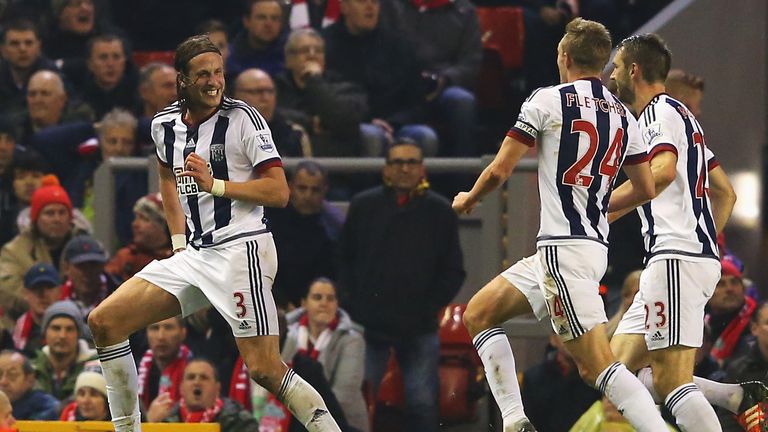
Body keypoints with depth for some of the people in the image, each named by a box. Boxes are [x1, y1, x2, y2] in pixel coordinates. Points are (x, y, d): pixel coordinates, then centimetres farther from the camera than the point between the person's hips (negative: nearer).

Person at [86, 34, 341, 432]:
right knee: (103, 322, 0)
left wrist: (216, 185, -20)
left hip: (240, 248, -7)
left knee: (264, 370, -16)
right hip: (193, 253, 7)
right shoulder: (165, 125, 9)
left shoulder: (241, 118, -8)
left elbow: (279, 192, -11)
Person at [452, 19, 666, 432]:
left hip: (563, 247, -8)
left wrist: (468, 198, 16)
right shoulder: (622, 115, 13)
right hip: (596, 245, 8)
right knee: (479, 315, 17)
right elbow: (646, 189, 18)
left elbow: (500, 170, -5)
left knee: (599, 365, -13)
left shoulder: (549, 100, -6)